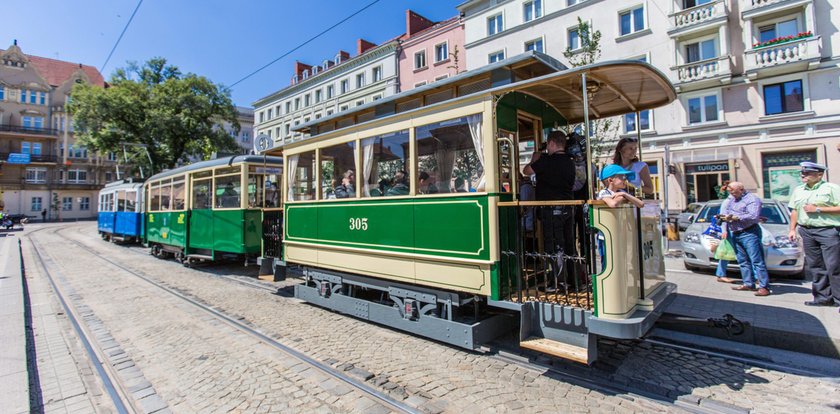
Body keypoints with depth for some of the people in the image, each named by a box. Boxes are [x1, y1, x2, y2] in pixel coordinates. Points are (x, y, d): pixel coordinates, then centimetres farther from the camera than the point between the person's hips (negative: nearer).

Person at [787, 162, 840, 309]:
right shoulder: (798, 190, 14)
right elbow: (794, 211, 18)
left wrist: (817, 209, -14)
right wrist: (792, 229, 13)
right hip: (806, 231, 6)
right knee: (814, 267, 9)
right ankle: (823, 297, 17)